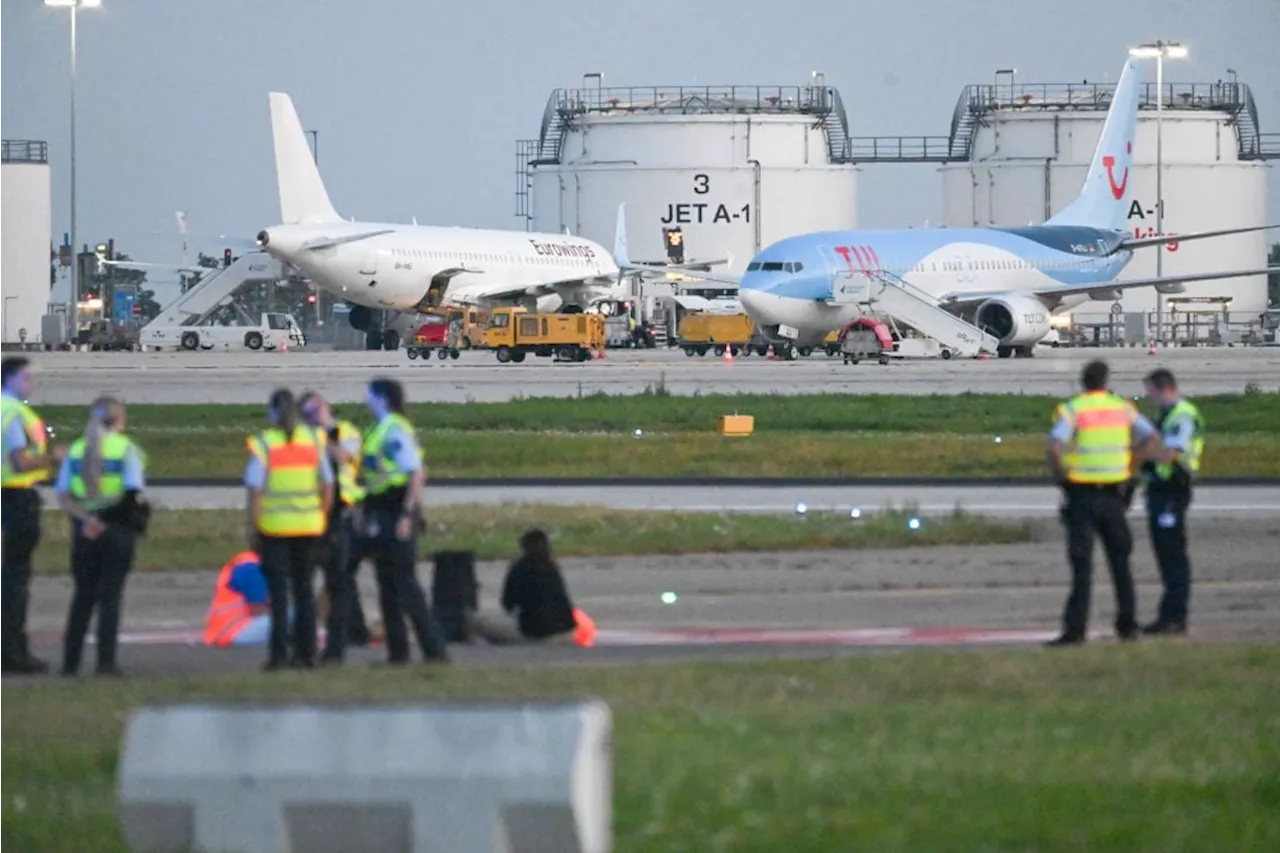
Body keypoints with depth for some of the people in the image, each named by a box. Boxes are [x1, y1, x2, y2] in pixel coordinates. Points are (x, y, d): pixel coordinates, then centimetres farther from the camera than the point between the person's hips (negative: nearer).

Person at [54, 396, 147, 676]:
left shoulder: (76, 450, 7)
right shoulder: (126, 449, -4)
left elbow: (63, 498, -2)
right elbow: (133, 493, -15)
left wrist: (85, 517, -11)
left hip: (83, 530, 3)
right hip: (117, 528, -3)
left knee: (83, 595, 12)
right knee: (110, 595, 0)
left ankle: (70, 661, 11)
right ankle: (106, 661, -5)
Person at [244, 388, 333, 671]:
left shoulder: (264, 444, -8)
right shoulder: (313, 441, 4)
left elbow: (255, 491, -11)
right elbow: (327, 486, 6)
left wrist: (252, 529, -4)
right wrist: (321, 519, 16)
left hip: (274, 524, -3)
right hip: (308, 525, 3)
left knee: (278, 590, 0)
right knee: (304, 589, 11)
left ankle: (279, 652, -5)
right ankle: (306, 652, 11)